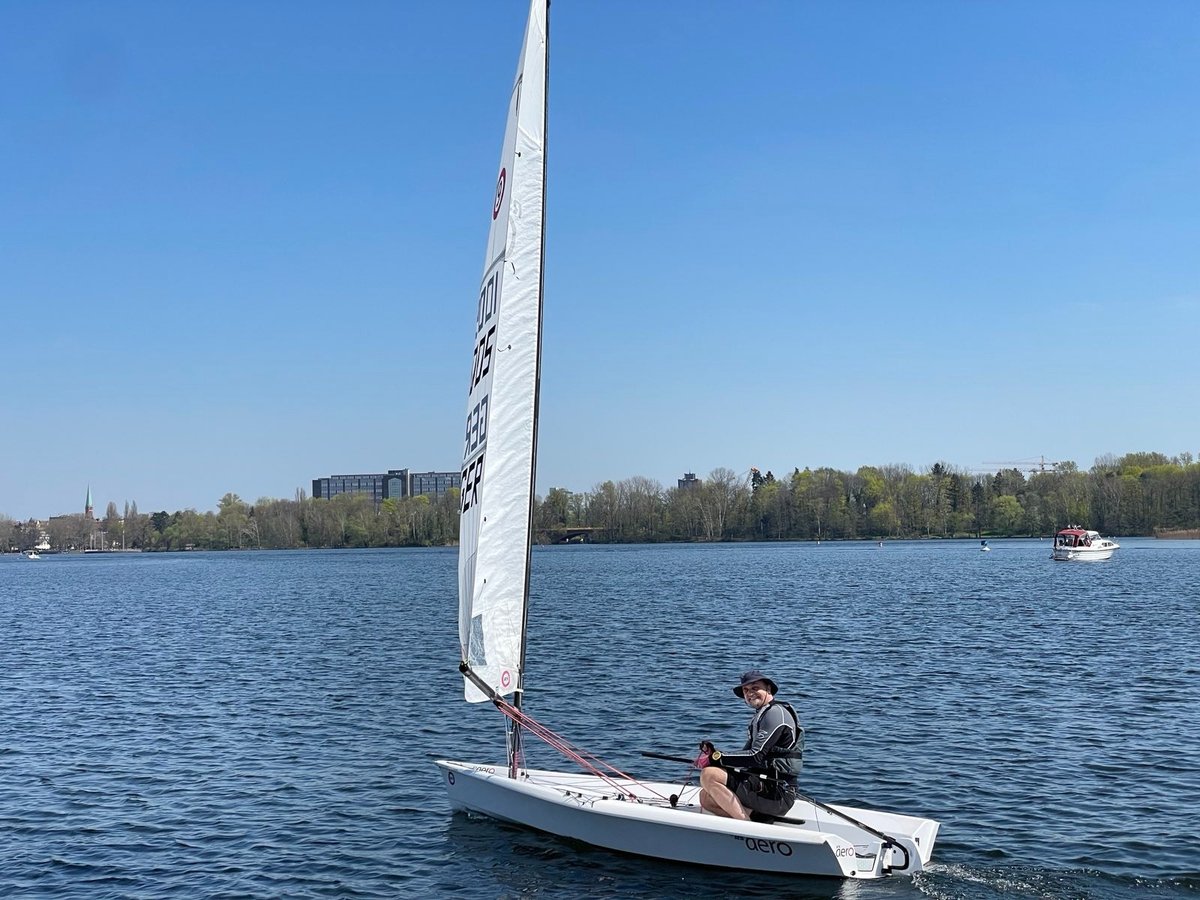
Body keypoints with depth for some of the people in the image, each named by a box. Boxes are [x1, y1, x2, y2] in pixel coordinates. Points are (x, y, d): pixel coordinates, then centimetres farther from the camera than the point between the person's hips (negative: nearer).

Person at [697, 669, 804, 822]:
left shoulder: (776, 712, -9)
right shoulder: (761, 715, 24)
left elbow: (756, 756, -19)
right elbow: (747, 755, 15)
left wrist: (718, 758, -15)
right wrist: (714, 754, -1)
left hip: (777, 793, -10)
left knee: (709, 775, -20)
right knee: (706, 797, 6)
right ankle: (760, 819, -2)